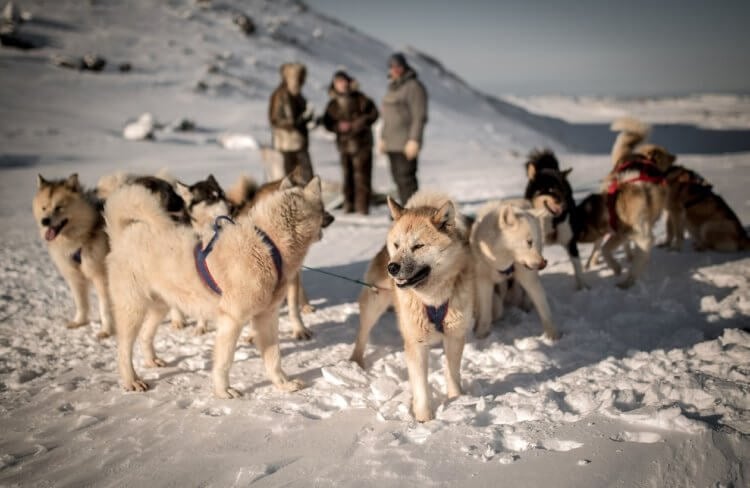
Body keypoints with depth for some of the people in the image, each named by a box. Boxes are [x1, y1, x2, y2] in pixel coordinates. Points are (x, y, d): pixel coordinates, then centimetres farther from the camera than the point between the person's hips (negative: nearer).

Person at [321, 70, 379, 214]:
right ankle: (349, 204, 15)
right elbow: (327, 122, 9)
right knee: (347, 174, 6)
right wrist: (338, 126, -12)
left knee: (362, 174, -5)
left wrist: (358, 124, -11)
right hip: (344, 143, 3)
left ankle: (362, 205, 0)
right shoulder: (333, 103, 6)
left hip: (362, 142, -3)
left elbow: (373, 113, 0)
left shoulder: (359, 98, -3)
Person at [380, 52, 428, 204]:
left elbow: (420, 117, -16)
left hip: (406, 143, -9)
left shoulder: (414, 87, -11)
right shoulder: (393, 87, 17)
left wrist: (414, 141, -22)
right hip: (392, 143, 9)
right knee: (398, 177, 9)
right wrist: (383, 138, 19)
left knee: (406, 178, -11)